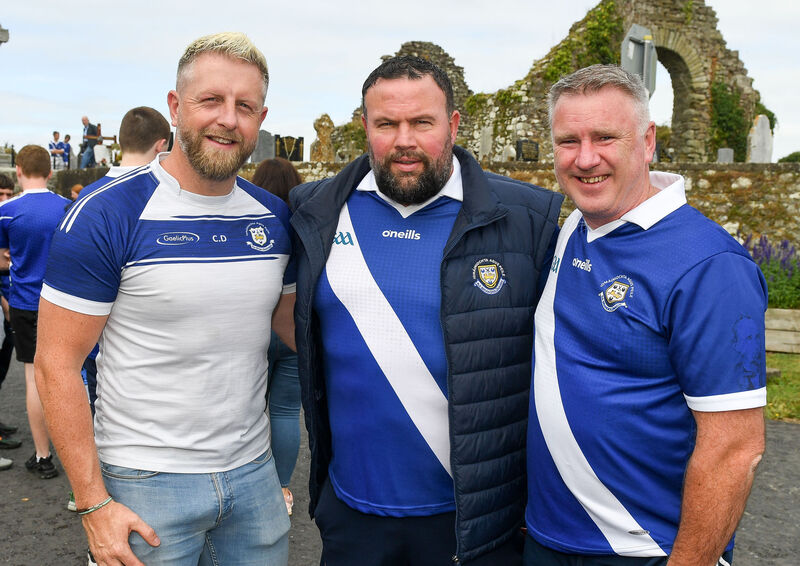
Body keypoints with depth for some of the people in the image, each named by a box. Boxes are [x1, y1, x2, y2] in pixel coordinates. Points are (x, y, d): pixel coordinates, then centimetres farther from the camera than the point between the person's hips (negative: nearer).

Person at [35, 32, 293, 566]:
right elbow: (58, 364, -11)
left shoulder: (275, 217, 2)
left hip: (254, 469, 5)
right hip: (146, 482, -4)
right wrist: (93, 503, -13)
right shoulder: (106, 215, -13)